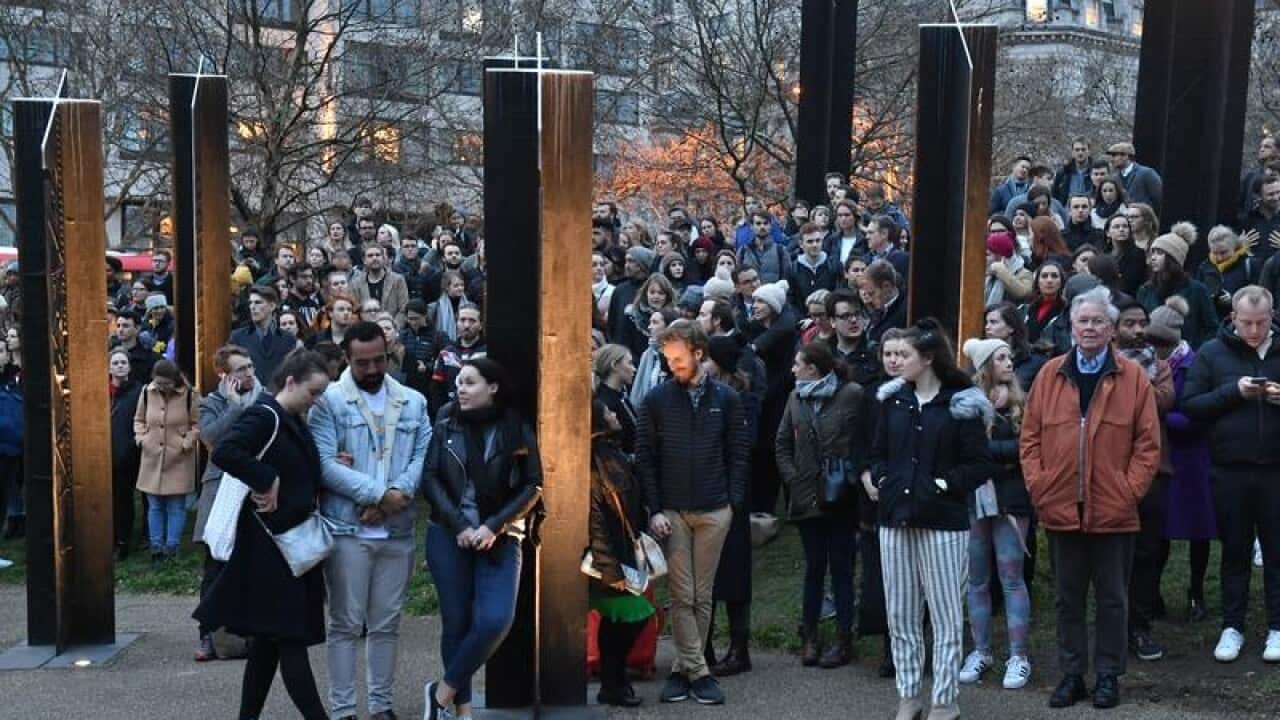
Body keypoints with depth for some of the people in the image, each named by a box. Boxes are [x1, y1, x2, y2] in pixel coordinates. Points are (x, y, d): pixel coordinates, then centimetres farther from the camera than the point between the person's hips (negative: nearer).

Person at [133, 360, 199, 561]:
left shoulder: (189, 395, -10)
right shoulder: (147, 392, 1)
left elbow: (197, 424, -3)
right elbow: (139, 419, 14)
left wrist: (186, 443, -14)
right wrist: (140, 438, -1)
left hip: (178, 460, -3)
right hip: (152, 458, 3)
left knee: (176, 506, 2)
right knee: (155, 506, 10)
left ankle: (171, 547, 10)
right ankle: (156, 545, 18)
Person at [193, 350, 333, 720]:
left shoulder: (295, 422, 13)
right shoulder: (264, 415, -14)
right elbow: (224, 452, -29)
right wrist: (265, 480, -22)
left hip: (292, 538, 9)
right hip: (268, 541, -9)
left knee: (269, 635, 12)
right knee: (289, 634, -5)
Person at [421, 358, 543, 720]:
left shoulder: (517, 429, -1)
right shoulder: (446, 426, 3)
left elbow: (533, 486, -2)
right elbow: (430, 477, -1)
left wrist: (494, 527, -12)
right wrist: (459, 525, -13)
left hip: (499, 538, -1)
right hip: (450, 535, 1)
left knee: (495, 620, -15)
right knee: (456, 622, 2)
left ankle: (443, 690, 3)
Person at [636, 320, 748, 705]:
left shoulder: (726, 398, 2)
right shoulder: (656, 399, -1)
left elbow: (737, 454, 5)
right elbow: (645, 458, -1)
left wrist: (734, 501, -3)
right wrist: (655, 509, -7)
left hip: (714, 511, 1)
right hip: (672, 510, -1)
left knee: (702, 596, 7)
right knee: (681, 596, -1)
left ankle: (684, 667, 17)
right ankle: (698, 671, 6)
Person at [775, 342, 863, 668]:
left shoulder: (852, 394, -8)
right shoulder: (796, 397, 8)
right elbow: (782, 443, 11)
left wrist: (857, 477, -12)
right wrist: (793, 480, 1)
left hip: (841, 498, -4)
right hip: (808, 497, 4)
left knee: (841, 567, 4)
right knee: (814, 566, 11)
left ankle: (844, 638, 13)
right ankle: (810, 636, 20)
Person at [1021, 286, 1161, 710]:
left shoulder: (1133, 378, 0)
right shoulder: (1050, 375, 6)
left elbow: (1148, 444, -1)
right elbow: (1030, 437, 6)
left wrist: (1130, 490, -9)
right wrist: (1038, 485, -3)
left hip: (1113, 511, -2)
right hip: (1060, 509, 2)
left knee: (1112, 599, 8)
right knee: (1068, 598, 11)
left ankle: (1108, 676, 19)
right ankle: (1071, 675, 20)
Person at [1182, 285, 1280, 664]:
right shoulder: (1212, 353, 1)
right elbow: (1189, 405, -4)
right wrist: (1233, 391, -16)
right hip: (1230, 471, 0)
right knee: (1234, 551, 10)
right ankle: (1233, 626, 18)